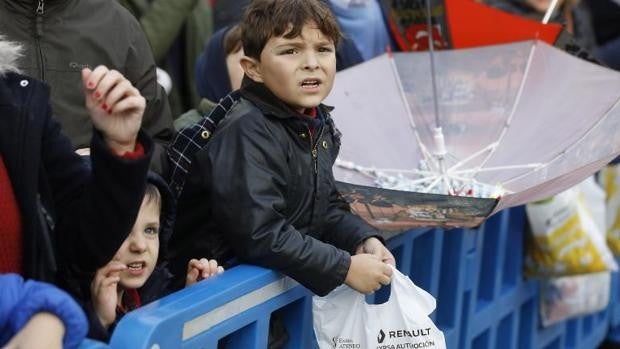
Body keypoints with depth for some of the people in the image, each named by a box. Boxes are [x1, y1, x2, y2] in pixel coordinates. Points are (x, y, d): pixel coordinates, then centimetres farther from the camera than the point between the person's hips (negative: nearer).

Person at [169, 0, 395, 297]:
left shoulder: (318, 123, 7)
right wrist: (346, 268, -24)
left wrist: (364, 240, -3)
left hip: (289, 279, 8)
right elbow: (259, 235, -29)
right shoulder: (247, 134, -21)